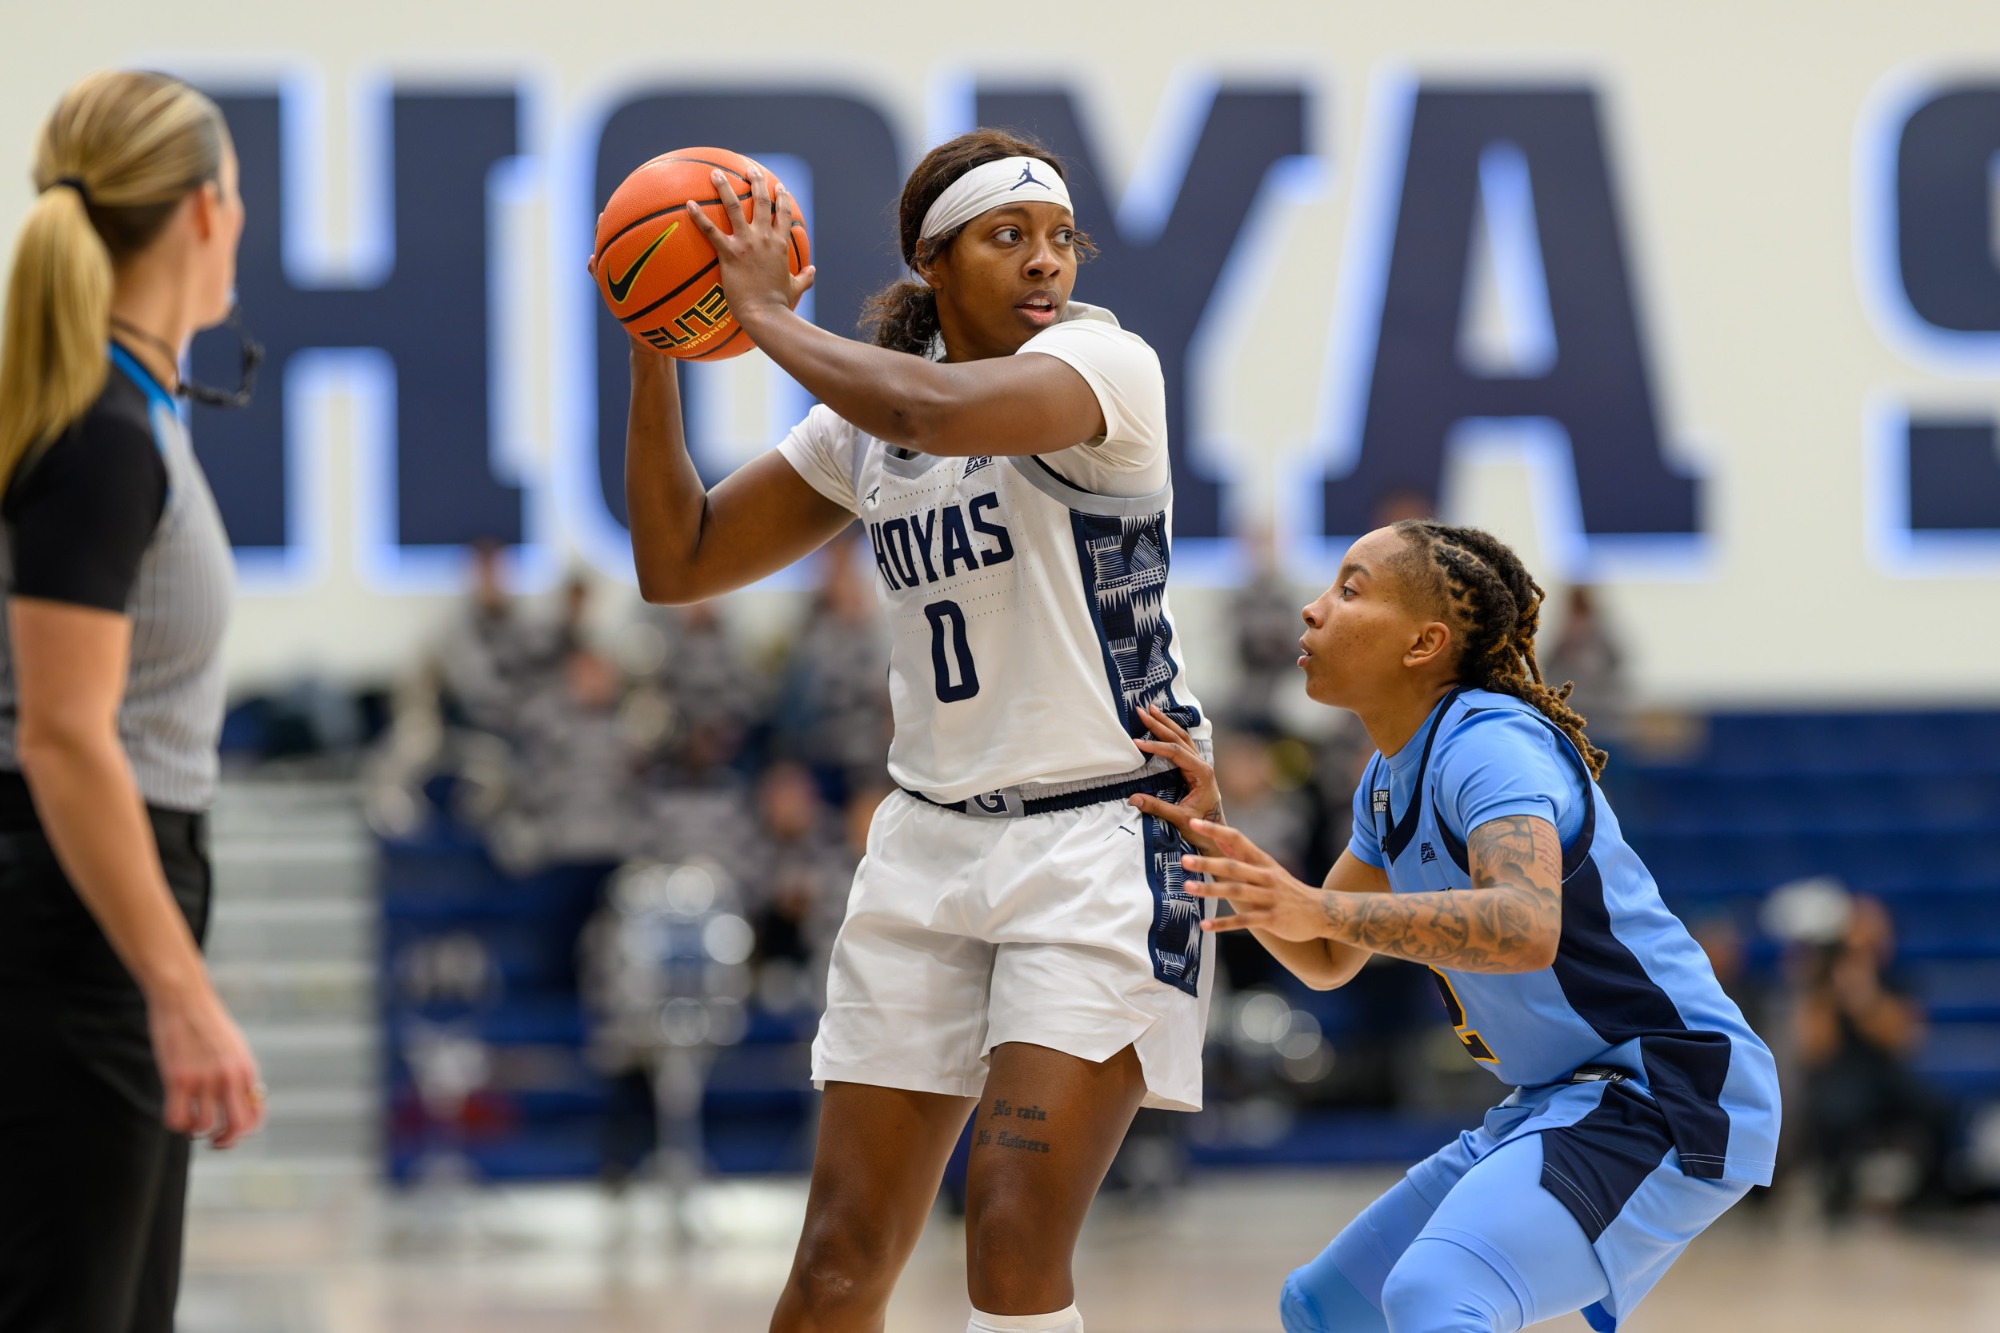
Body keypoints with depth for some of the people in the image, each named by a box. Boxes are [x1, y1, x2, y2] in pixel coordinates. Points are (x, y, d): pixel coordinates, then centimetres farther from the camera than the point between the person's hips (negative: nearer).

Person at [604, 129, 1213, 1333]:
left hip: (1100, 840, -6)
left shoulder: (1105, 362, -11)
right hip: (933, 844, 6)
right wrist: (654, 357, -1)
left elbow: (941, 411, -31)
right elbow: (679, 564, 11)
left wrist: (769, 318, -17)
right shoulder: (866, 419, 9)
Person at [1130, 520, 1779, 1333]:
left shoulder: (1490, 743, -19)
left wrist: (1322, 910, -46)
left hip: (1669, 1095, -11)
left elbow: (1528, 928, -37)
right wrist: (1214, 839, 5)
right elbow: (1327, 962, 19)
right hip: (1563, 1103, 11)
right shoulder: (1391, 778, 12)